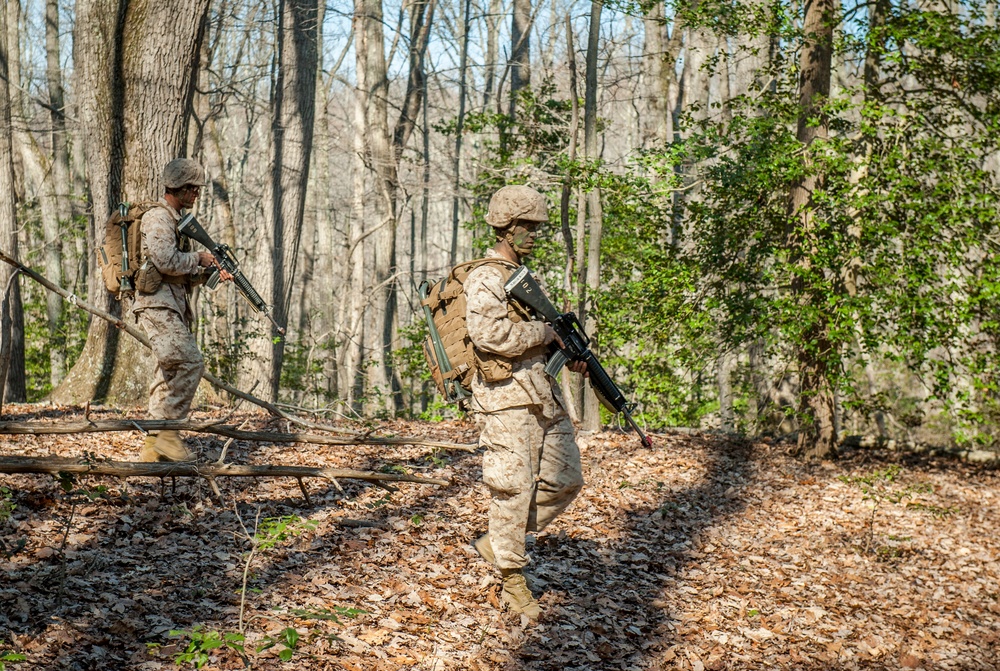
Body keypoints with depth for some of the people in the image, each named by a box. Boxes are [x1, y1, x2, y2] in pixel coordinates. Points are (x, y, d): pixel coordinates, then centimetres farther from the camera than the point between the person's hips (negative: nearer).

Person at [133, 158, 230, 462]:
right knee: (189, 363, -18)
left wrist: (212, 272, 9)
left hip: (172, 305, 10)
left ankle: (153, 447, 11)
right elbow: (165, 261, -22)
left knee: (170, 372, 8)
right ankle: (166, 431, -14)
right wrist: (199, 258, -7)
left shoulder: (176, 219, 23)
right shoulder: (158, 217, -8)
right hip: (158, 303, -10)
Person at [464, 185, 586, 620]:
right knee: (513, 490, -2)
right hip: (507, 400, -9)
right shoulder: (486, 279, -10)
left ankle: (496, 542, 24)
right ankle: (514, 583, 11)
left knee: (564, 482, 10)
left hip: (544, 397, 9)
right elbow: (491, 335, -25)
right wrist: (547, 332, -13)